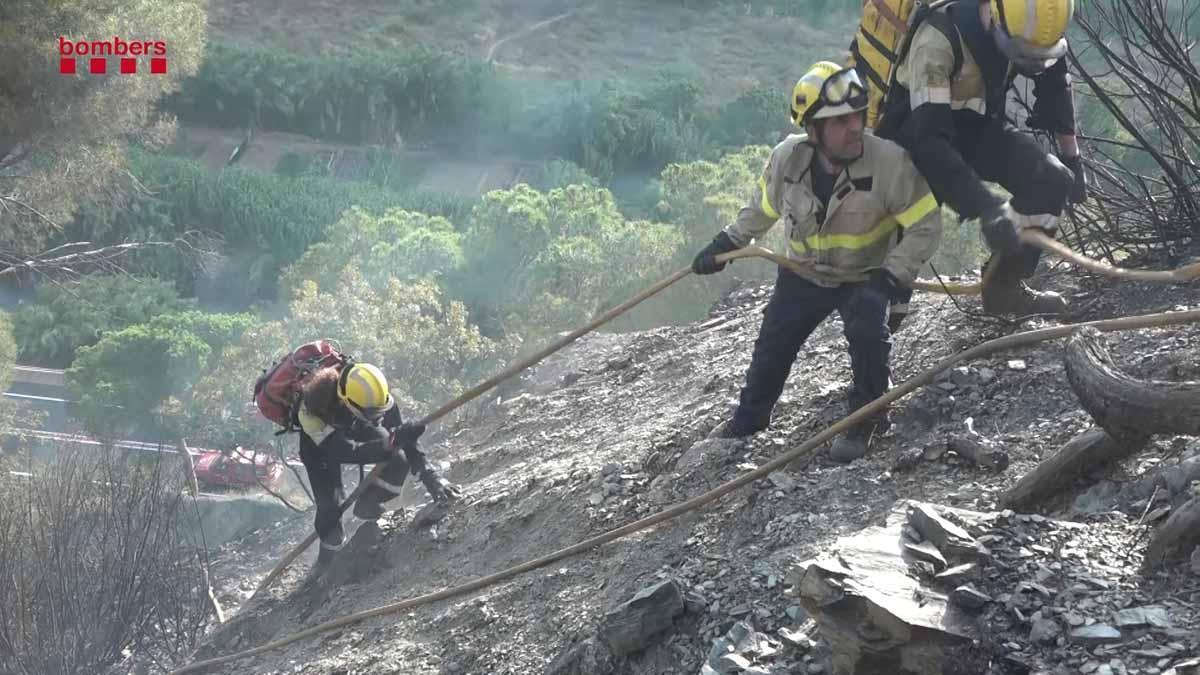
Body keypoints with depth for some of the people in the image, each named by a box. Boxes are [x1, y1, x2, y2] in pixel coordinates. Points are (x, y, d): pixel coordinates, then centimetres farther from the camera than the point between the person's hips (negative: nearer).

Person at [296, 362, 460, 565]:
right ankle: (328, 561, 14)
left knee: (398, 458, -22)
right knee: (330, 505, -15)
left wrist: (428, 475, -39)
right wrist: (392, 442, -64)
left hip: (354, 427, 3)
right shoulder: (312, 410, -46)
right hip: (319, 441, -3)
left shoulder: (375, 397, -35)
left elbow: (402, 433, -29)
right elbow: (346, 452, -51)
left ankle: (368, 506, 4)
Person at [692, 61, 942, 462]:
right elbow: (762, 209, 4)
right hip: (803, 275, 3)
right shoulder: (787, 158, -19)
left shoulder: (891, 162, -30)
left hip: (865, 278, -3)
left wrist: (888, 278, -30)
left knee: (868, 333, -29)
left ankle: (867, 419, -6)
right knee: (773, 344, 11)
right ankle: (750, 417, 38)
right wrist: (725, 244, 10)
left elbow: (925, 226, -22)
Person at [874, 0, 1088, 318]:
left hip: (977, 127, 5)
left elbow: (1055, 84, 2)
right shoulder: (937, 39, -36)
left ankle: (1004, 287, 2)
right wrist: (986, 208, -47)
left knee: (1053, 181, -10)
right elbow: (930, 139, -40)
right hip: (916, 133, -5)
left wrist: (1072, 160, 6)